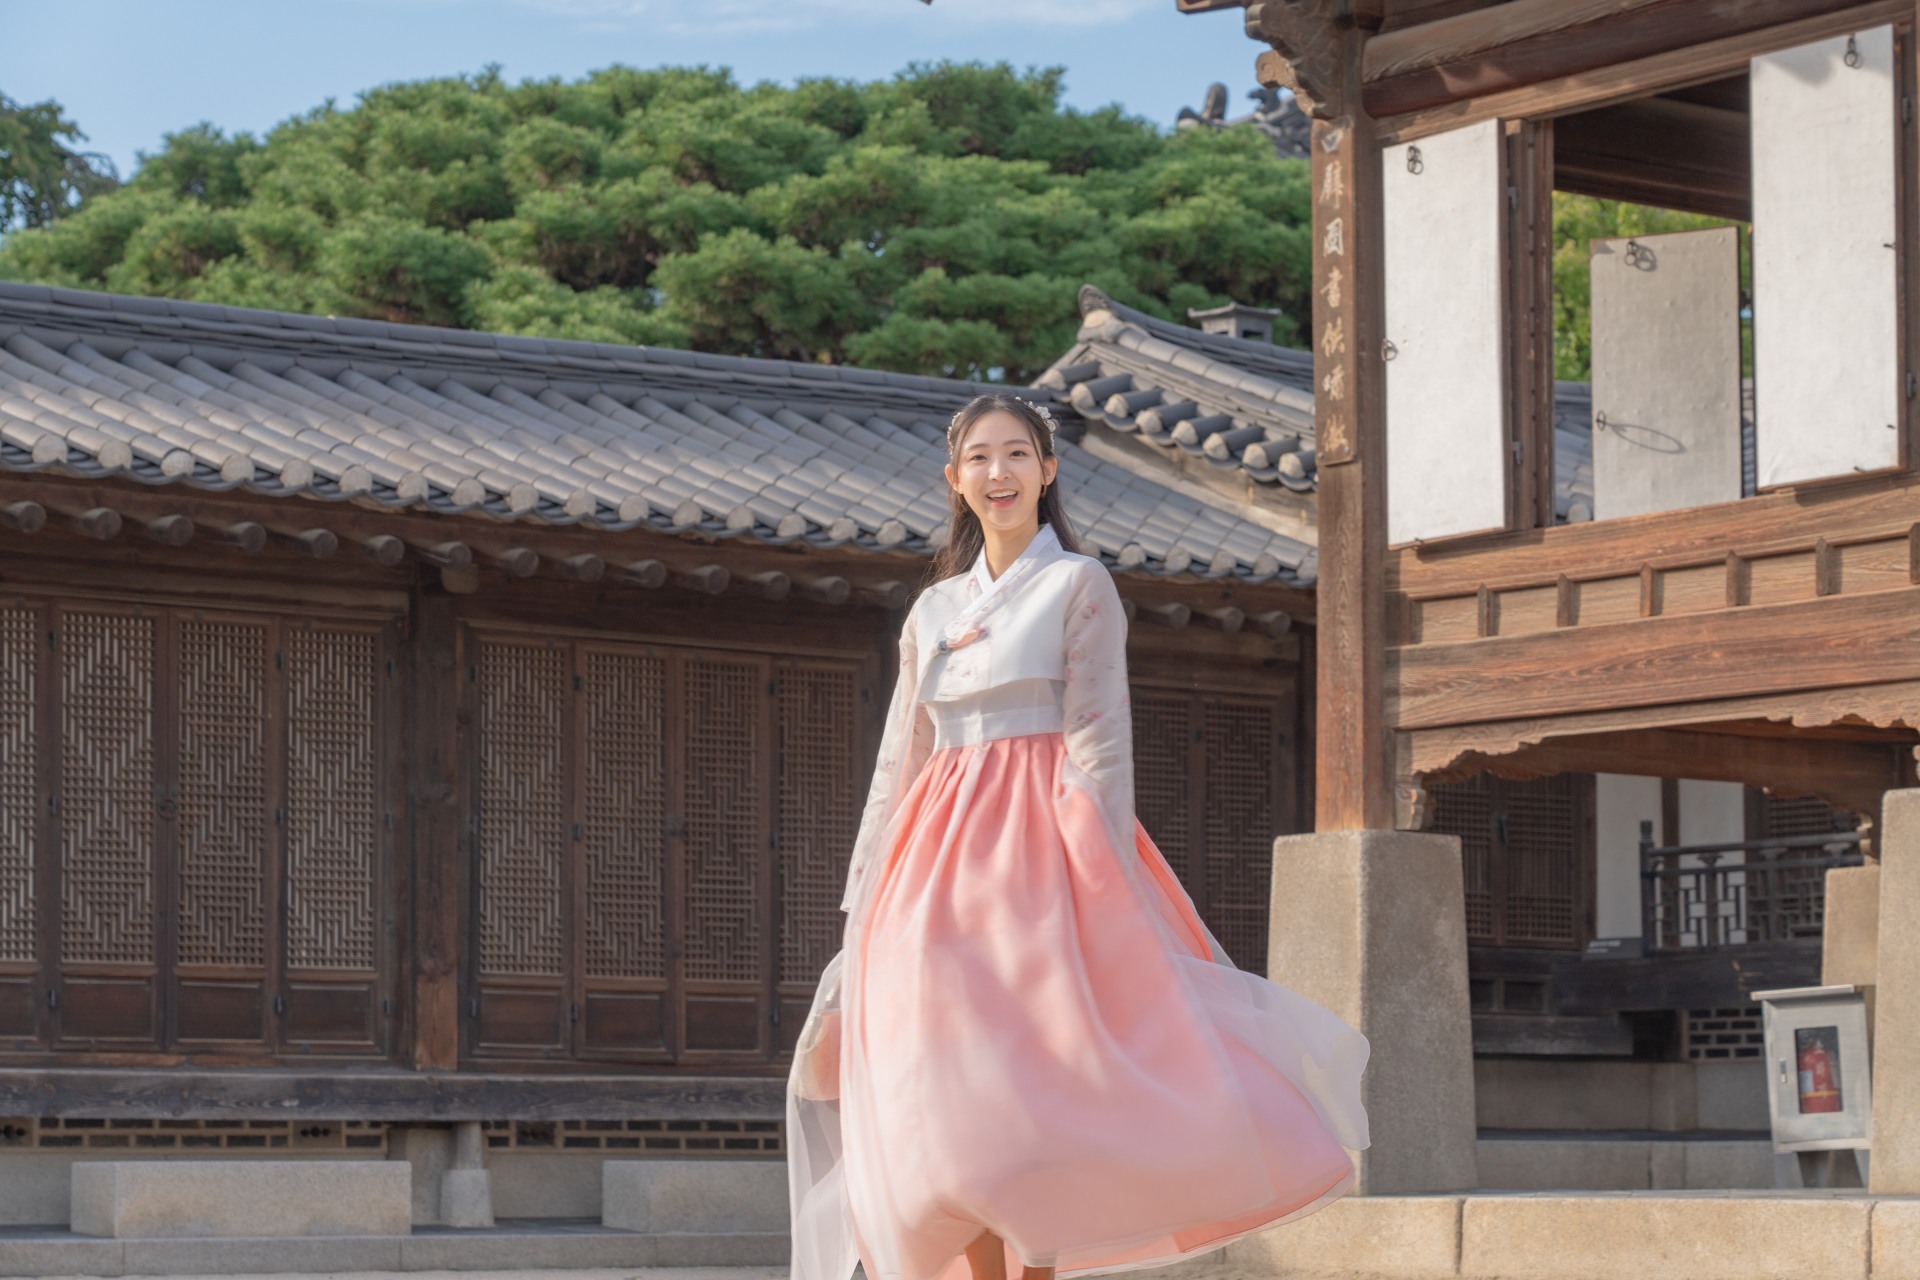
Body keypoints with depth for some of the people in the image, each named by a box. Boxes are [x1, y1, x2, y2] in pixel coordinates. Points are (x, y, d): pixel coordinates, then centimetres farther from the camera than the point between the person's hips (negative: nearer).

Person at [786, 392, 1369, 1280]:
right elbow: (898, 765, 18)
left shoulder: (1079, 585, 3)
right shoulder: (933, 611, 18)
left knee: (1027, 1080, -14)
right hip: (941, 853, 5)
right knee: (949, 1096, -1)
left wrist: (1099, 876, -16)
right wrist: (865, 904, 12)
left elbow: (1101, 739, -5)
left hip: (1041, 840, -5)